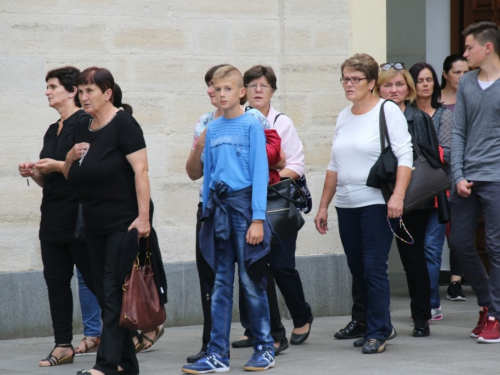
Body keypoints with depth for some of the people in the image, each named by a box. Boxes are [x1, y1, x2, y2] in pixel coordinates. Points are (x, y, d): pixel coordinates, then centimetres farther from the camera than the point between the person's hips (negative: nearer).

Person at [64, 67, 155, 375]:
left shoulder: (123, 124, -10)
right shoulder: (85, 130, 13)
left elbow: (141, 170, -18)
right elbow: (70, 177, 21)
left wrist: (143, 216, -25)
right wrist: (71, 157, -1)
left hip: (125, 223, -8)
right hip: (96, 226, 8)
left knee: (115, 291, -10)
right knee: (104, 292, 9)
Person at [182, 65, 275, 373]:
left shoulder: (252, 125, -5)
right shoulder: (213, 129, 11)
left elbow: (260, 172, -9)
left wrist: (257, 218, -14)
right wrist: (207, 214, 12)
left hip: (244, 201, -5)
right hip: (218, 205, 5)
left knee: (252, 280, 1)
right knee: (221, 283, 6)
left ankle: (265, 348, 13)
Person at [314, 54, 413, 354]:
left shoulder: (388, 111, -4)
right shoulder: (343, 117, 16)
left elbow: (405, 157, -11)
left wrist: (398, 196, -23)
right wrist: (323, 205, 17)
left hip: (377, 204, -7)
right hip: (346, 206, 7)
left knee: (374, 268, -8)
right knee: (357, 269, 8)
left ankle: (377, 333, -1)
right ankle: (383, 325, 21)